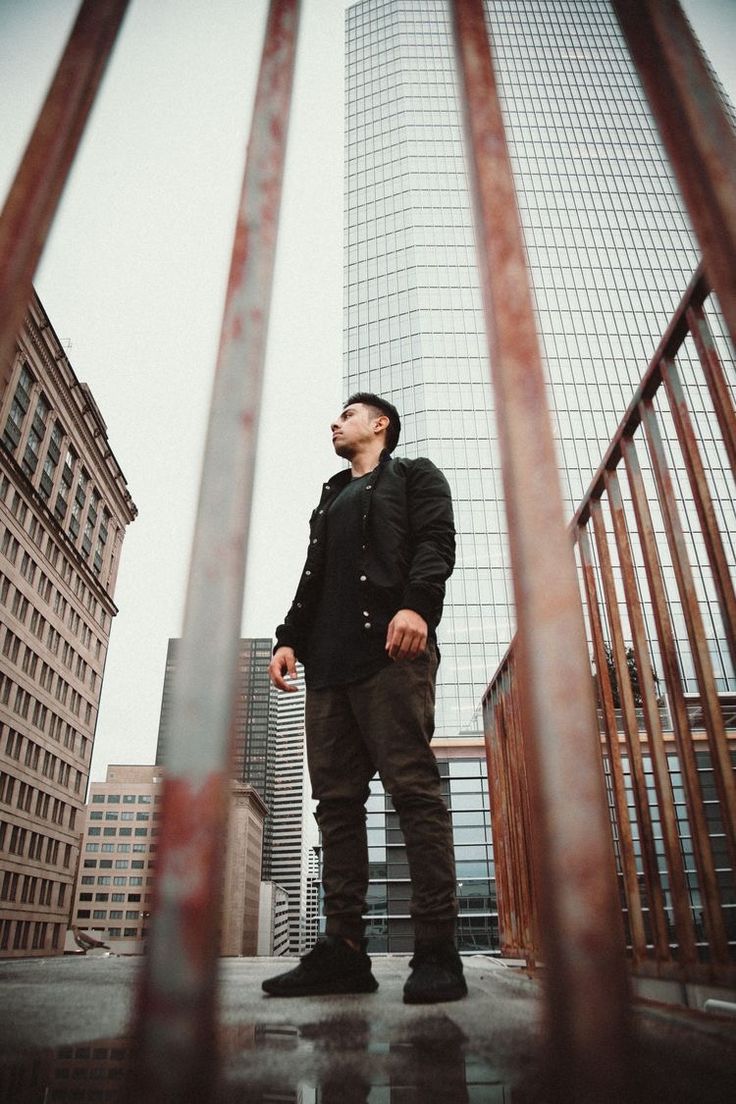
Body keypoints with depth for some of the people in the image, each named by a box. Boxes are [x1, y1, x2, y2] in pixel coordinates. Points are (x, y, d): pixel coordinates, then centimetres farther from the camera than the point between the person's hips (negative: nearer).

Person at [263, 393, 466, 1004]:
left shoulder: (414, 475, 17)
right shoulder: (331, 498, 35)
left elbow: (436, 541, -2)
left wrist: (416, 604, -20)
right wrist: (290, 638, 12)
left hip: (392, 647, -6)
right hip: (328, 661, 7)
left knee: (413, 788, -11)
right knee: (337, 798, 1)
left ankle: (437, 949, -6)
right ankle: (345, 947, 5)